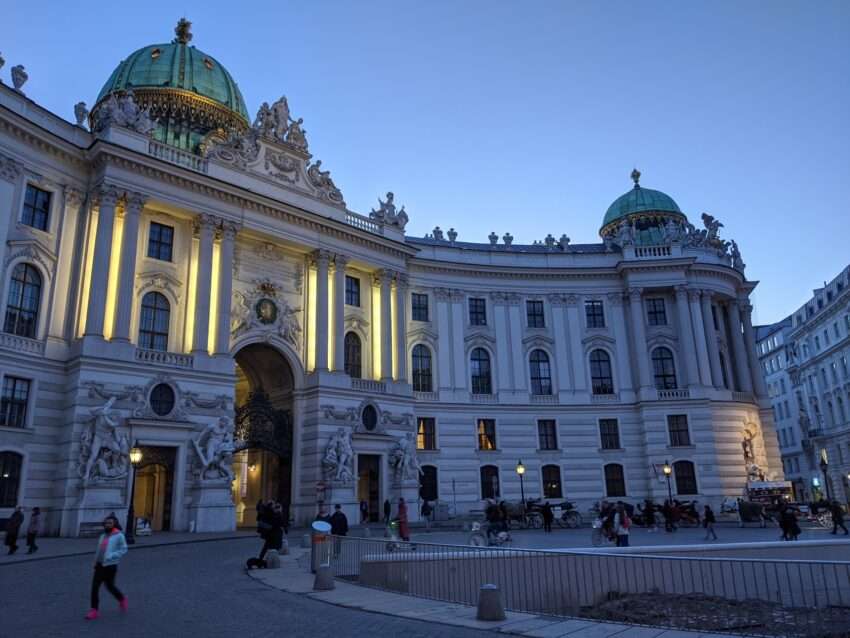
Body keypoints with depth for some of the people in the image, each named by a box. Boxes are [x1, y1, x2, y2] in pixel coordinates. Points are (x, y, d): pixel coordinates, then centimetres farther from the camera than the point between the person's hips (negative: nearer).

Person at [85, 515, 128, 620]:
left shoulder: (119, 536, -8)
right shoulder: (103, 536, 13)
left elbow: (124, 549, -12)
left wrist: (111, 556, -21)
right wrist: (96, 561, 13)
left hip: (110, 566, -6)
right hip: (99, 565, 6)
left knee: (110, 586, 6)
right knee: (95, 586, -2)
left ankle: (122, 599, 32)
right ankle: (94, 610, 5)